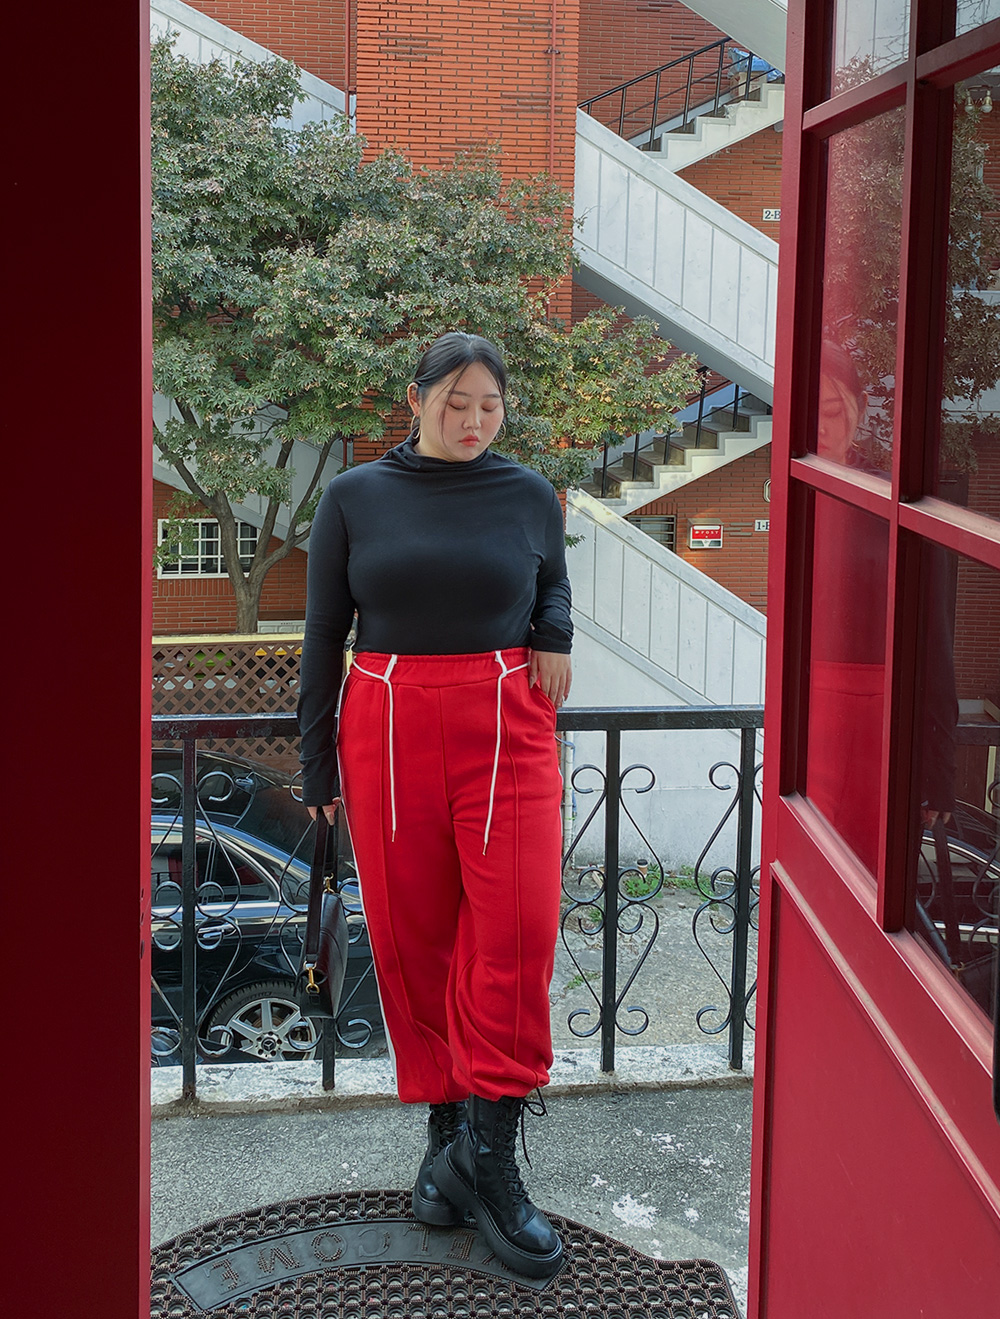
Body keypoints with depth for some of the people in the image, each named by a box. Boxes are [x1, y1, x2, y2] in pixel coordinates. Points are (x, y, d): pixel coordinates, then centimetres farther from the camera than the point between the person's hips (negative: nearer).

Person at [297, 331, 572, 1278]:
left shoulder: (528, 495, 7)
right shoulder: (354, 498, 4)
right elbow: (323, 634, 7)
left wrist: (555, 636, 0)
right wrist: (315, 761, 5)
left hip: (507, 730, 0)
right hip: (387, 730, 0)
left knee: (518, 929, -11)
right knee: (410, 934, 4)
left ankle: (486, 1155, 0)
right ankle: (445, 1127, 19)